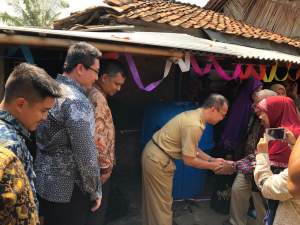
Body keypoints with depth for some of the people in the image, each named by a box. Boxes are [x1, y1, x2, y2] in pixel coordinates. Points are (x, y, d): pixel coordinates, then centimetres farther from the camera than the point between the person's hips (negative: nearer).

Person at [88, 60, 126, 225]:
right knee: (98, 207, 5)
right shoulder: (97, 98, -20)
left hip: (101, 165, 10)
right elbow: (97, 136, -26)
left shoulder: (97, 95, 12)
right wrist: (105, 166, -17)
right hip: (100, 167, -10)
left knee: (98, 207, 21)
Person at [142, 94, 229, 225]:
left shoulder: (195, 115, 5)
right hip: (158, 160, -10)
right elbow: (188, 160, -19)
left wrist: (212, 159, 8)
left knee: (155, 201, 23)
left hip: (154, 154, 10)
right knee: (162, 204, 6)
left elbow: (192, 149, 13)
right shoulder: (194, 125, -26)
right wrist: (211, 165, -5)